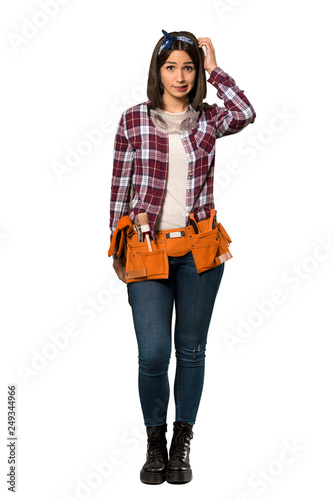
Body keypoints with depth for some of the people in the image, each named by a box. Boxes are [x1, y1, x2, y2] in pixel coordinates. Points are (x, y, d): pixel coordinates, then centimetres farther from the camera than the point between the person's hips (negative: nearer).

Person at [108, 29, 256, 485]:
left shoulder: (208, 119, 5)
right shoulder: (134, 119, 3)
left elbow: (245, 113, -19)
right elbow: (120, 187, 6)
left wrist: (214, 69, -8)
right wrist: (119, 249, 6)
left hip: (199, 249, 1)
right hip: (148, 247, -1)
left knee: (191, 349, 9)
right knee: (153, 354, -5)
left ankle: (182, 444, 24)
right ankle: (155, 443, 18)